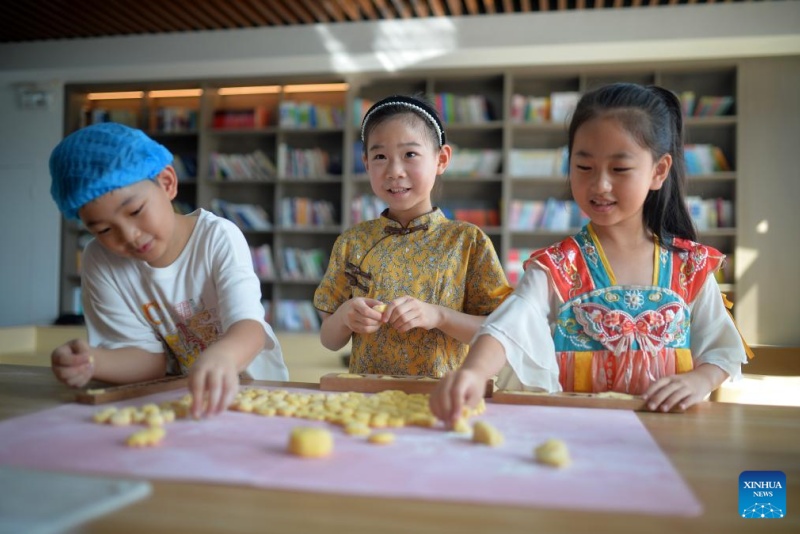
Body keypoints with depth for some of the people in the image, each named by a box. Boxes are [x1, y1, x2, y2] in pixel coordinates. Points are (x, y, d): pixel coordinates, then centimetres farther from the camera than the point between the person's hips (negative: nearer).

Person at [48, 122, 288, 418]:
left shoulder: (219, 239, -16)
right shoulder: (100, 261, -7)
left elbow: (249, 325, -28)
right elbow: (148, 356, -7)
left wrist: (222, 355, -52)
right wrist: (91, 361, -28)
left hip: (253, 386, -2)